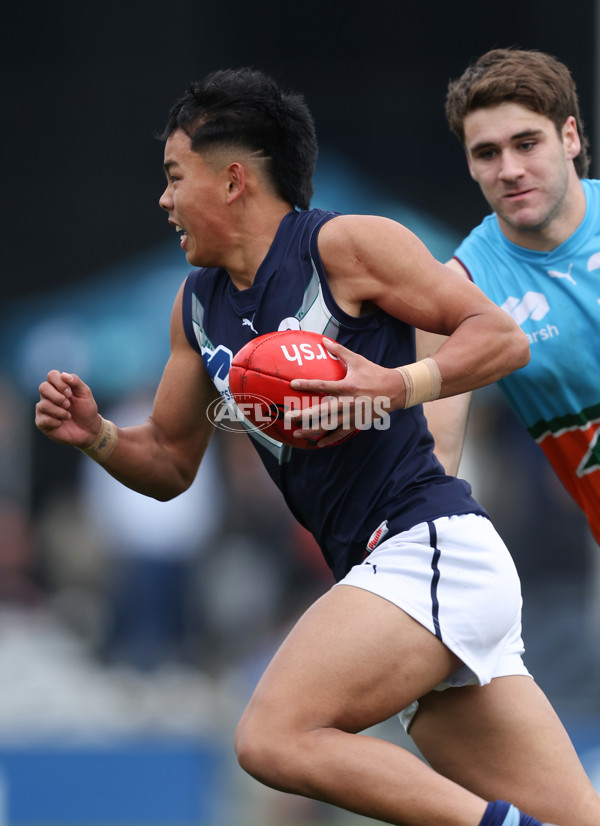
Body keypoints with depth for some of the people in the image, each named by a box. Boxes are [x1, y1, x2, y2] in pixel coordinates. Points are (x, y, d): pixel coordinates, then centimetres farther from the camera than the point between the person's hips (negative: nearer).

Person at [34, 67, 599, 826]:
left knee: (272, 737, -21)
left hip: (432, 548, -8)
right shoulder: (198, 307, 17)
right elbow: (170, 463, 24)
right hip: (391, 576, 8)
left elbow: (503, 338, -6)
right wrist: (95, 436, 5)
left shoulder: (345, 245, -6)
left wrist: (397, 386, -20)